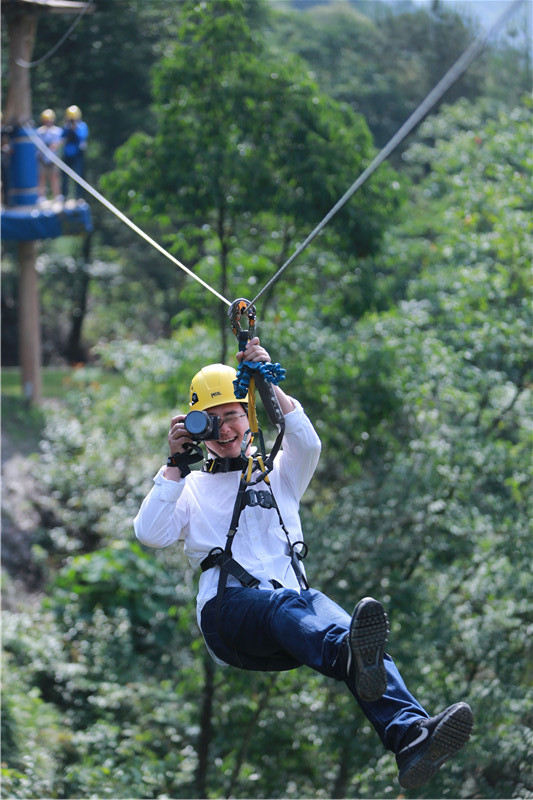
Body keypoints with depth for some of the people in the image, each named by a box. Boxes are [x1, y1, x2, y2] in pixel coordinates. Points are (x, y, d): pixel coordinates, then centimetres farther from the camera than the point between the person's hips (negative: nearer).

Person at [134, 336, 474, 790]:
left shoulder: (277, 474, 29)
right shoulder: (191, 487, 26)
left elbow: (308, 445, 5)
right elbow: (150, 534, 6)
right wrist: (176, 465, 5)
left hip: (287, 600, 2)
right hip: (229, 608, -2)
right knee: (285, 604, -38)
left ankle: (412, 739, -59)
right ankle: (356, 658, -75)